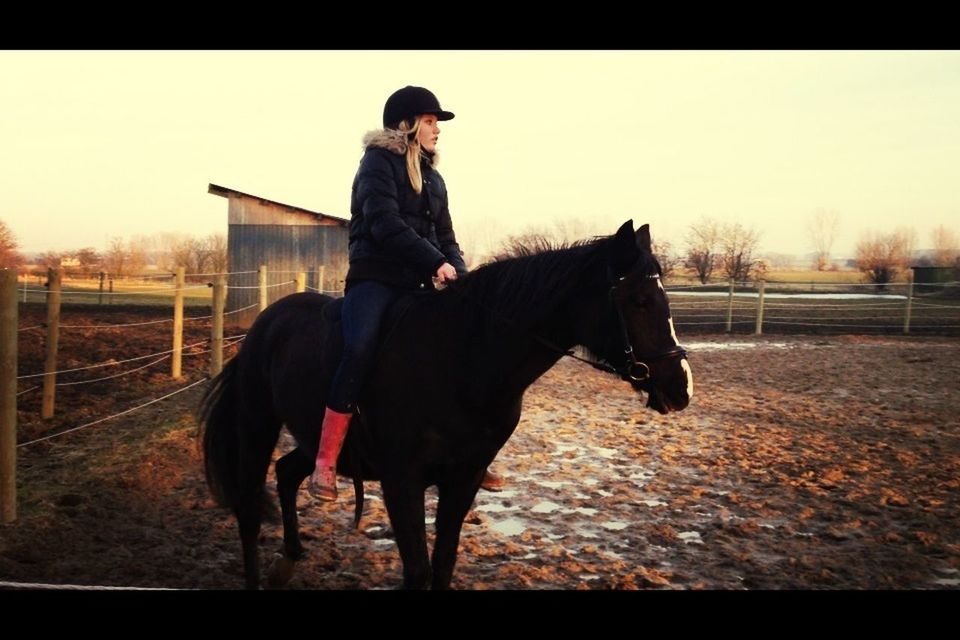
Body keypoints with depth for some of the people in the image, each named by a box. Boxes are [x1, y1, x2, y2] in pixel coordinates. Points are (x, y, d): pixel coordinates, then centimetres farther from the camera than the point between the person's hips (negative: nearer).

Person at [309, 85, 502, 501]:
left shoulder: (433, 178, 21)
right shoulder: (378, 161, -1)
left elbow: (445, 237, 19)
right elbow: (384, 223, -15)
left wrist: (460, 275, -1)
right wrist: (436, 263, -20)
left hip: (419, 283, 7)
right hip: (375, 277, -7)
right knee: (360, 349, -31)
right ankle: (325, 464, -25)